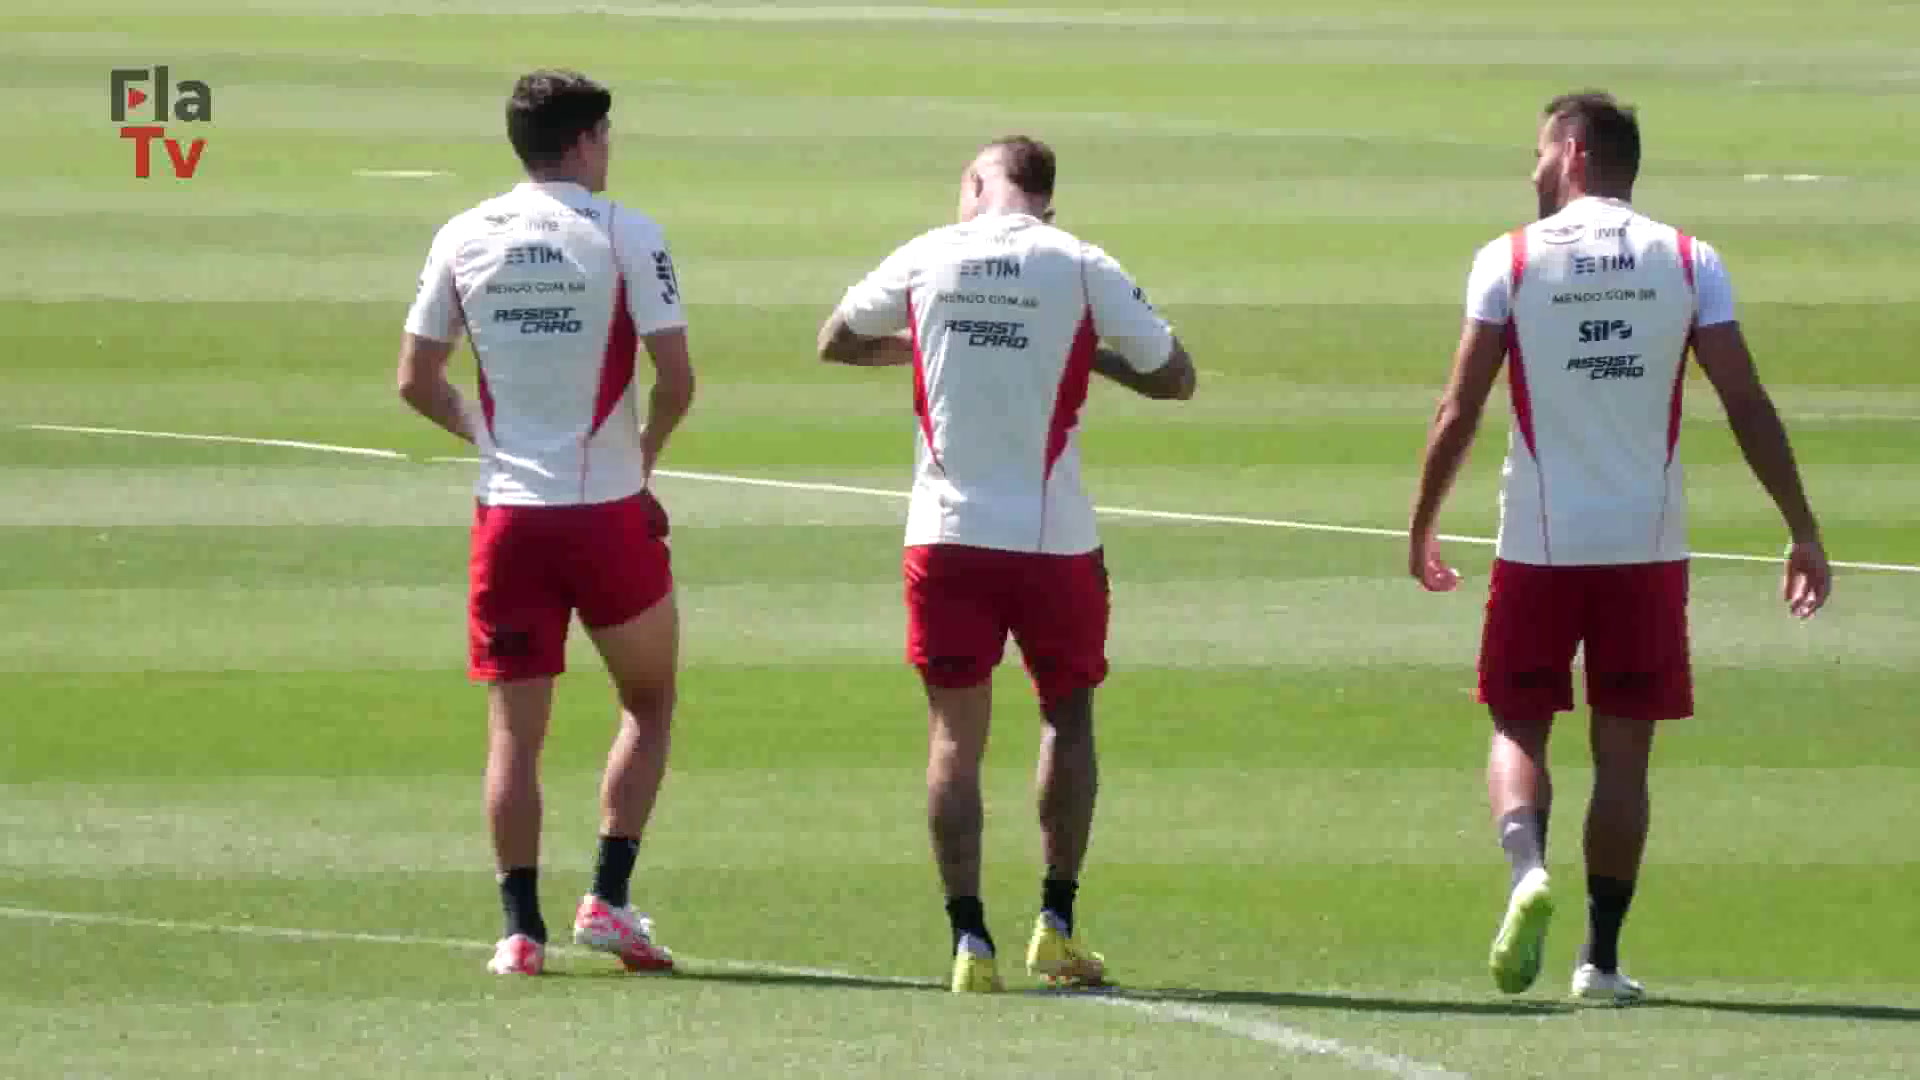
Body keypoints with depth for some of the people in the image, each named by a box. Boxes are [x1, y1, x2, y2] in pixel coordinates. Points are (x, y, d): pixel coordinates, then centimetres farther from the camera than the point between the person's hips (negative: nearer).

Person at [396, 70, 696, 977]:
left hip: (508, 516, 2)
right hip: (608, 514, -2)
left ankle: (520, 928, 2)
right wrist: (644, 460, 7)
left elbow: (416, 381, 6)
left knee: (514, 730, 7)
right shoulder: (626, 236, -6)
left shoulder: (464, 239, 3)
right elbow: (674, 378, -11)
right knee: (649, 703, 15)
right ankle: (608, 898, 3)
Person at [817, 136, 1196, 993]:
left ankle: (969, 939, -3)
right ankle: (1055, 923, 10)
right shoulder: (1082, 269, -3)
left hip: (947, 531, 1)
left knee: (956, 731, 5)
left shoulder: (927, 258, 3)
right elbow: (1174, 377, 3)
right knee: (1068, 713, 16)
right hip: (1053, 534, -1)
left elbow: (836, 342, 20)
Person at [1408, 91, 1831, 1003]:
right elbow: (1748, 407, -3)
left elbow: (1458, 412, -4)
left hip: (1540, 543, -1)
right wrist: (1803, 534, 2)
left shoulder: (1511, 260, -3)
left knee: (1519, 726, 9)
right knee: (1624, 748, 9)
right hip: (1649, 543, 1)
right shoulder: (1686, 261, 1)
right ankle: (1601, 956, 9)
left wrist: (1421, 528, 6)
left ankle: (1526, 864, -20)